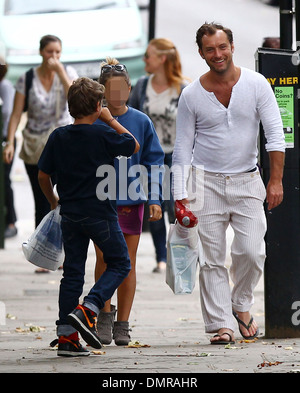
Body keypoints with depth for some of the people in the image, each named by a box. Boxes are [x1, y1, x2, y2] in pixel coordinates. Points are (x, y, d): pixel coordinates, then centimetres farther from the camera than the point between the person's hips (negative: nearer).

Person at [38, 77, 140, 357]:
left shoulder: (58, 137, 1)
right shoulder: (103, 134, -11)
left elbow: (43, 176, 6)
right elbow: (134, 146, 5)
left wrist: (54, 202, 22)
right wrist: (111, 121, 9)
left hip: (70, 215, 5)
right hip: (100, 213, -5)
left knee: (72, 272, 10)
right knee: (119, 264, 9)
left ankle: (66, 336, 5)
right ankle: (86, 309, -12)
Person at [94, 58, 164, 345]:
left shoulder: (141, 122, 3)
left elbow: (153, 161, 7)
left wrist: (155, 199, 1)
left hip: (132, 201, 1)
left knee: (127, 263, 4)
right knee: (104, 257, -15)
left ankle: (122, 325, 11)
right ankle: (105, 313, 1)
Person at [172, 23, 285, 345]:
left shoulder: (256, 85, -3)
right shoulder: (191, 95, -2)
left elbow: (275, 133, -5)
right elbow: (182, 149, 1)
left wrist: (276, 180, -12)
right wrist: (180, 197, -5)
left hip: (246, 182, 0)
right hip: (207, 183, 0)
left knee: (251, 251, -10)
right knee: (211, 258, -4)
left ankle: (241, 304, 16)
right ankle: (220, 324, 1)